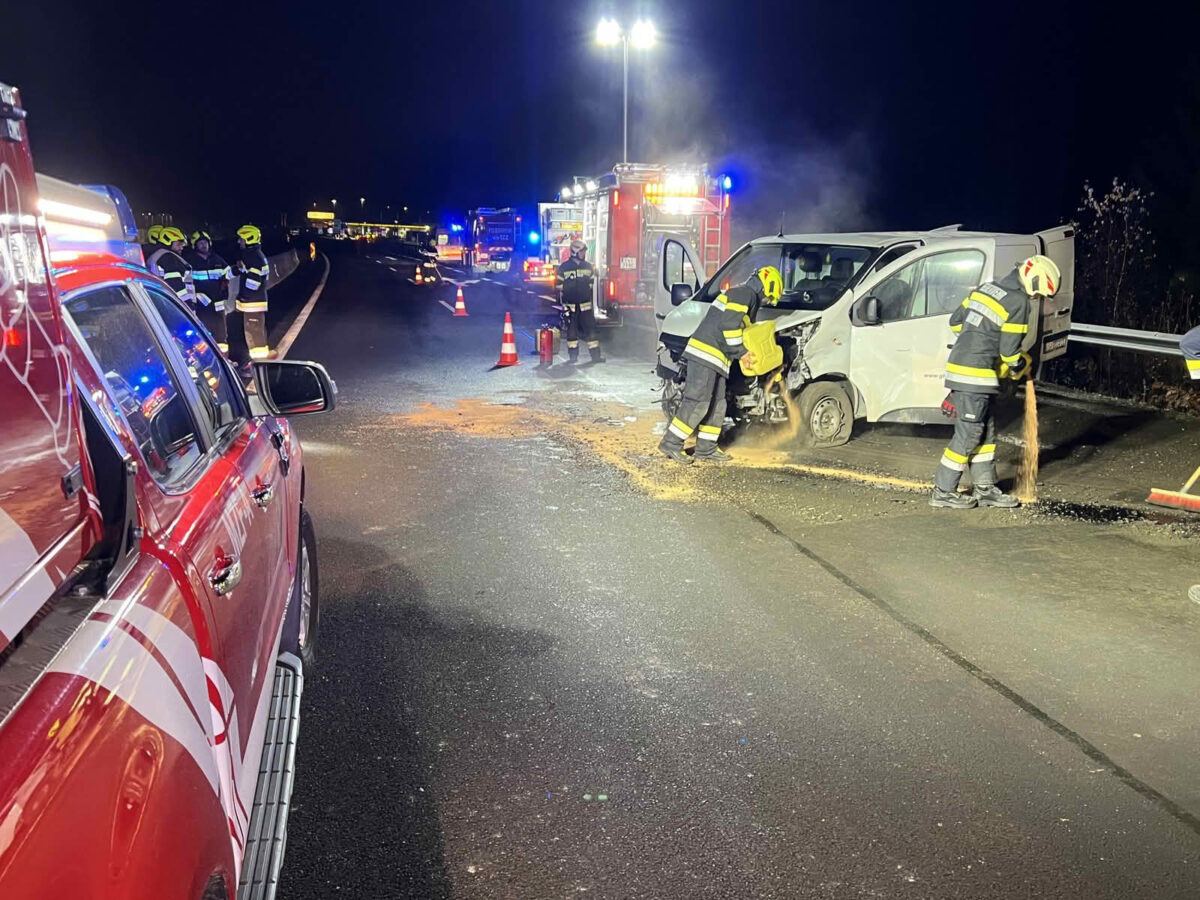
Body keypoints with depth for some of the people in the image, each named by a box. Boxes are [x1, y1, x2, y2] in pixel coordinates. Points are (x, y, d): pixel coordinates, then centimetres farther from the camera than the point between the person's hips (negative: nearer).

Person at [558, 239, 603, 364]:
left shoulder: (588, 267, 8)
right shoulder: (564, 267, -1)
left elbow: (592, 286, 14)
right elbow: (559, 286, 2)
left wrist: (592, 302, 11)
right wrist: (561, 304, -3)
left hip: (585, 305, 2)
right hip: (570, 305, -2)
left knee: (590, 329, -1)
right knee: (571, 330, 3)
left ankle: (595, 354, 3)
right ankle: (573, 356, 10)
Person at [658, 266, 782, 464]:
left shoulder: (747, 298, 28)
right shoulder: (745, 294, -6)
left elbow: (742, 330, 31)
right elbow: (728, 324, -18)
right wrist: (741, 352, -11)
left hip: (715, 358, 11)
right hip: (705, 353, -11)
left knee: (717, 405, 11)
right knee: (698, 402, -14)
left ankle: (706, 448, 16)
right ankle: (671, 443, -11)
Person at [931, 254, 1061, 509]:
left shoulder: (986, 288, 13)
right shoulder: (1018, 302, -11)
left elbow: (956, 320, 19)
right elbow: (1009, 350, -10)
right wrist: (1021, 367, 10)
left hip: (960, 365, 9)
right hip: (975, 374, -9)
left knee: (986, 431, 15)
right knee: (968, 434, -2)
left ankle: (984, 488, 22)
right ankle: (943, 492, 4)